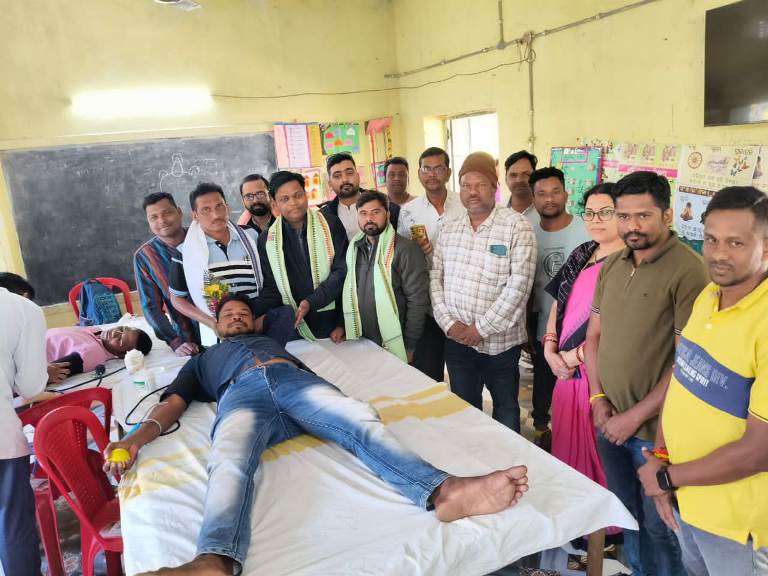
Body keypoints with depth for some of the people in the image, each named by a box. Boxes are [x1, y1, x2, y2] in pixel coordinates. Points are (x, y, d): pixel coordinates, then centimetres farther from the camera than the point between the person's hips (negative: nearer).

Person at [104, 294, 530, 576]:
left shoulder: (273, 340, 43)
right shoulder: (203, 359, 39)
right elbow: (173, 405, 21)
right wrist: (137, 437, 0)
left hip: (293, 379, 2)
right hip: (241, 394, -2)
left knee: (362, 421, -30)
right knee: (229, 463, -37)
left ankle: (443, 492, -53)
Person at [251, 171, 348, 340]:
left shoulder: (330, 224, -2)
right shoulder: (267, 240, 3)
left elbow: (341, 270, -7)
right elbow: (272, 290, 5)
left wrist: (311, 302, -20)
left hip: (335, 320, -1)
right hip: (296, 328, 1)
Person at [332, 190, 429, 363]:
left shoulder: (406, 249, -14)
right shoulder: (354, 249, 6)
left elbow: (418, 300, -16)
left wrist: (409, 347, -15)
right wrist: (343, 325, 6)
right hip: (361, 343, 6)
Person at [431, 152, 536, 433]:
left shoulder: (516, 227, -10)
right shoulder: (449, 229, 6)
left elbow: (519, 284, -17)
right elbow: (436, 277, 6)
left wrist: (482, 328, -16)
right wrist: (448, 323, -7)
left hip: (499, 341, -4)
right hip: (456, 339, 4)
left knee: (505, 408, 14)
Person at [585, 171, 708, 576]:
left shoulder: (687, 271, -16)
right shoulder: (611, 266, 5)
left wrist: (636, 416, -15)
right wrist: (598, 399, 0)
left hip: (656, 431, -6)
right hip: (611, 423, 6)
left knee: (659, 527, 12)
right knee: (627, 516, 22)